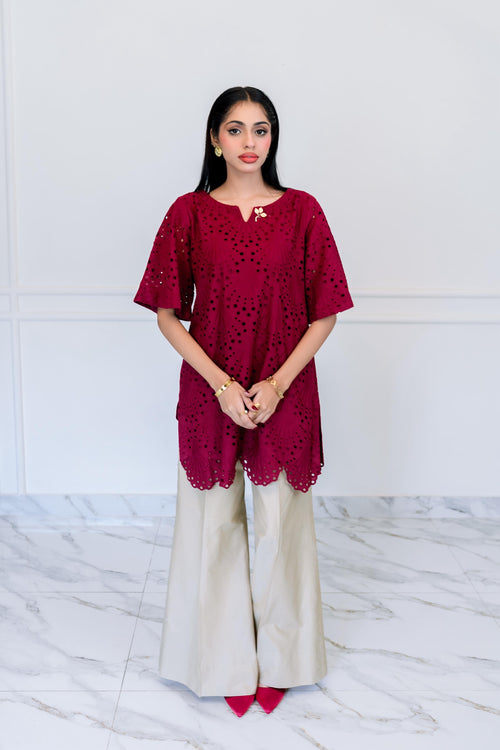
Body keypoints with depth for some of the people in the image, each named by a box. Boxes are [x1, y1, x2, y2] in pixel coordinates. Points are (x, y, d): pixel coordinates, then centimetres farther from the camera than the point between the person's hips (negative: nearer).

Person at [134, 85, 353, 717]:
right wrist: (222, 384, -12)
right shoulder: (189, 213, 0)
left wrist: (276, 385, -12)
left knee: (280, 523, 8)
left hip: (286, 393, 0)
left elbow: (324, 314, -1)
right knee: (215, 522, 9)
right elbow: (168, 315, -1)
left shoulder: (301, 211, 0)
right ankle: (224, 657, 29)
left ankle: (279, 655, 29)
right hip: (210, 392, 0)